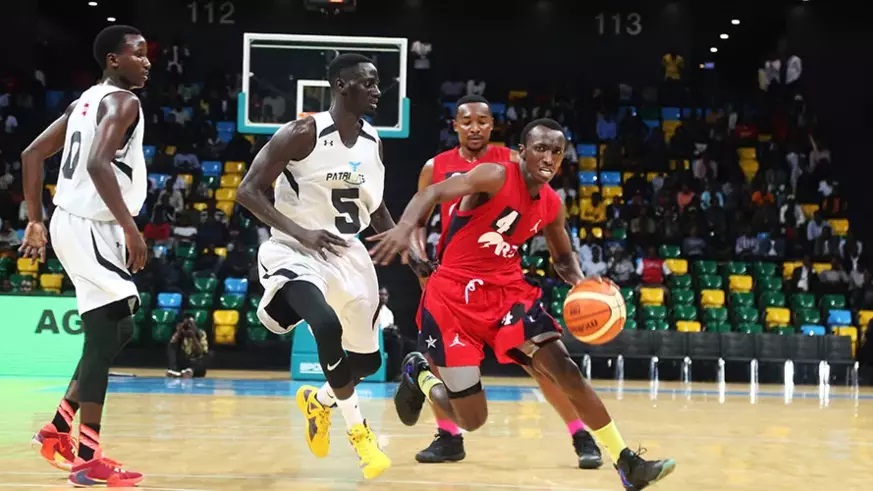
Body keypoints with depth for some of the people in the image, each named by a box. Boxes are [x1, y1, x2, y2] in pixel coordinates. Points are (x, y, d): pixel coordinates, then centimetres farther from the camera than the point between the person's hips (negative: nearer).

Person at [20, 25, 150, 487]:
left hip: (74, 222, 10)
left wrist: (35, 221, 21)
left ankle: (58, 429, 22)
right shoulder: (122, 100, -11)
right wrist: (131, 228, -27)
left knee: (108, 333, 18)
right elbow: (98, 163, -27)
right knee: (108, 333, -8)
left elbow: (32, 155, 19)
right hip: (90, 227, -10)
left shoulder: (86, 100, 17)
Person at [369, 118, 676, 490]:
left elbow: (563, 257, 22)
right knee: (471, 419, -3)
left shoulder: (551, 205, 5)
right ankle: (419, 373, 29)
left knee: (565, 369, -10)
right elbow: (433, 193, -28)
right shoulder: (496, 177, -16)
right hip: (454, 295, -6)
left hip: (508, 290, 6)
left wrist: (581, 284, -2)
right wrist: (406, 226, -49)